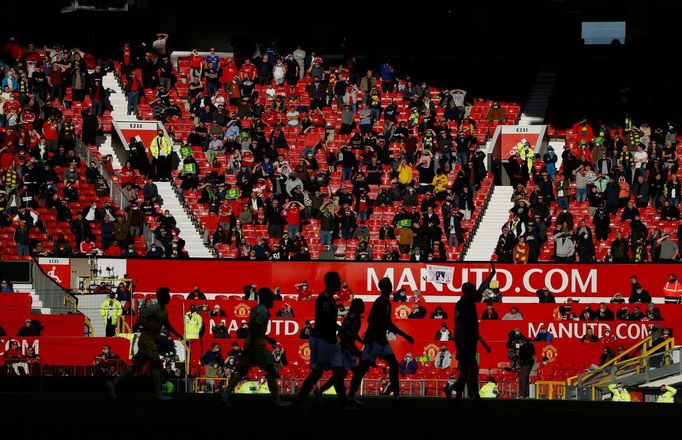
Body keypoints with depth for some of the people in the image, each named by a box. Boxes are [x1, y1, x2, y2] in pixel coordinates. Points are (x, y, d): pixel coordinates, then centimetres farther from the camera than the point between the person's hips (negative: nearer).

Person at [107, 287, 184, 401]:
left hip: (151, 341, 10)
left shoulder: (165, 311, 16)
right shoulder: (154, 308, -13)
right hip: (146, 339, -10)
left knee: (136, 367, 10)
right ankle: (159, 394, -8)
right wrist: (149, 328, -28)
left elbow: (167, 325, 31)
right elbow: (140, 319, -19)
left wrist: (176, 333, 18)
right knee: (157, 364, -10)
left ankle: (114, 383, 12)